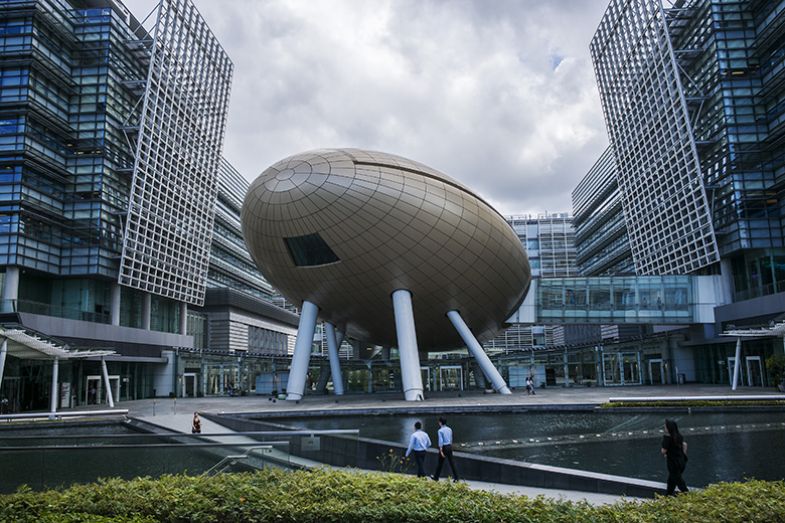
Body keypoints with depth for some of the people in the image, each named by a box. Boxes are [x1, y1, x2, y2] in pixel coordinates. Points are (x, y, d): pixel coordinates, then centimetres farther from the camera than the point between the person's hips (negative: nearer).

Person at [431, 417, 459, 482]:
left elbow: (440, 441, -18)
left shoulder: (440, 430, -12)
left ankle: (436, 477, 22)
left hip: (444, 447, -5)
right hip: (450, 446, 5)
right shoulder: (449, 429, 7)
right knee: (451, 462, 6)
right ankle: (456, 478, 3)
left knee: (440, 463, 8)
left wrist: (441, 451, -19)